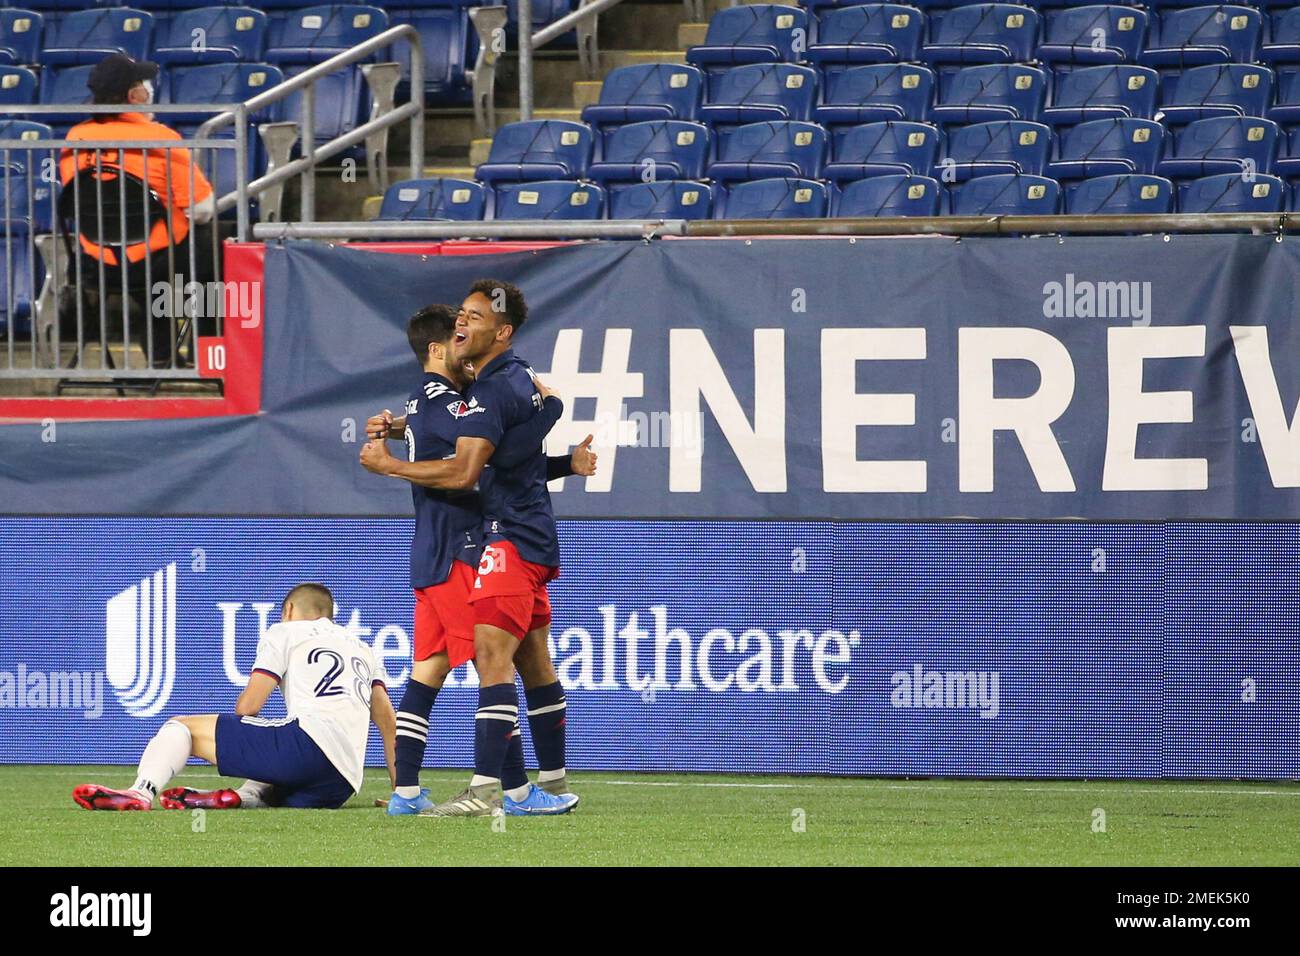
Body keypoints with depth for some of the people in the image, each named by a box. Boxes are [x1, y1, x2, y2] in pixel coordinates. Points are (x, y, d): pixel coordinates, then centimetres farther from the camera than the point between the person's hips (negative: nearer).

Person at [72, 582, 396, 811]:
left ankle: (142, 791, -28)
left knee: (180, 727, 2)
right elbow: (387, 719, 25)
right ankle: (245, 797, -7)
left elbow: (248, 707, 7)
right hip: (344, 783, 6)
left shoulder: (284, 632, 17)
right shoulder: (360, 648, 34)